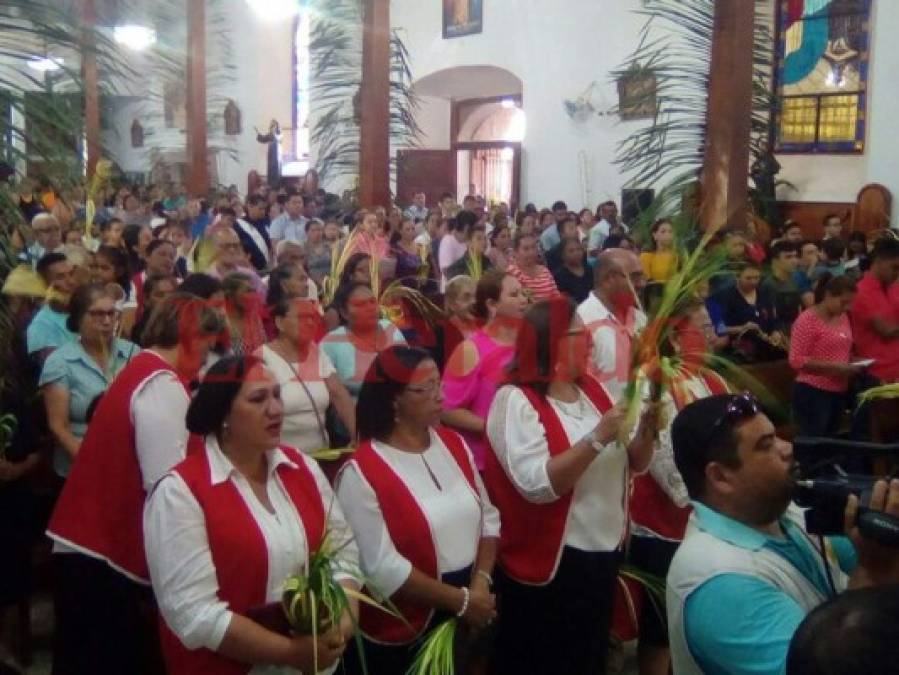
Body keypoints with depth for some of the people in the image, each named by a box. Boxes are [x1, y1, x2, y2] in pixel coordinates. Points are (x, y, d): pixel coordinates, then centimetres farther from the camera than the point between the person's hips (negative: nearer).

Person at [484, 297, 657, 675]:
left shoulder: (592, 389, 6)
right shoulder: (516, 400, -15)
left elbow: (634, 464, 11)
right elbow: (537, 484, -27)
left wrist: (647, 432, -9)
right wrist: (597, 438, -29)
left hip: (604, 552, 7)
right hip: (548, 562, -7)